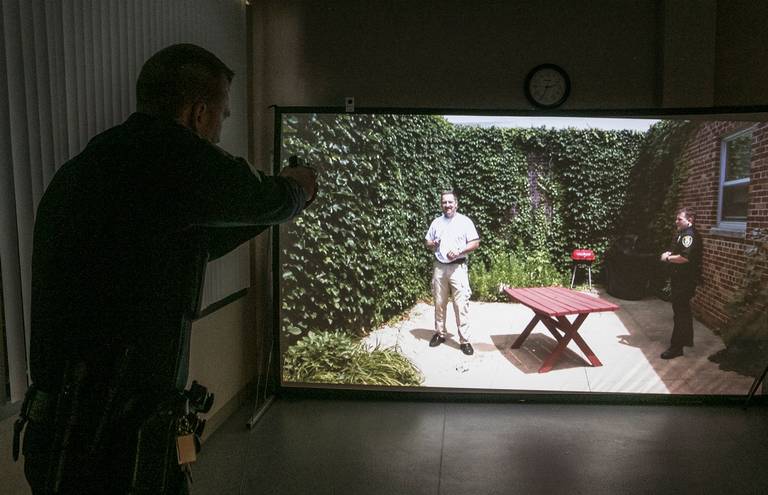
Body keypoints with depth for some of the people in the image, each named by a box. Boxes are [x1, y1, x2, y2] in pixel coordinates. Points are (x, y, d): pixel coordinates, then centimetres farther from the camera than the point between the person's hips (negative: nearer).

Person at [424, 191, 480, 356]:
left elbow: (475, 243, -3)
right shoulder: (436, 222, 10)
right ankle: (440, 333, 25)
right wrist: (432, 244, -8)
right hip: (439, 267, 4)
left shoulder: (465, 221, -1)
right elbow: (427, 242, 16)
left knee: (461, 305, -7)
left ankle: (464, 340, -3)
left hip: (458, 267, -4)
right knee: (439, 303, 11)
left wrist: (459, 251, -17)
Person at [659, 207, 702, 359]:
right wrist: (668, 254, 2)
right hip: (679, 278, 11)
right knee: (683, 310, 21)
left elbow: (685, 257, -30)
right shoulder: (681, 234, 14)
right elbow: (674, 250, 25)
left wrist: (668, 258, -16)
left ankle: (676, 347, -3)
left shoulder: (690, 235, -18)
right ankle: (687, 339, 36)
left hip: (686, 280, -11)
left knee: (680, 312, -7)